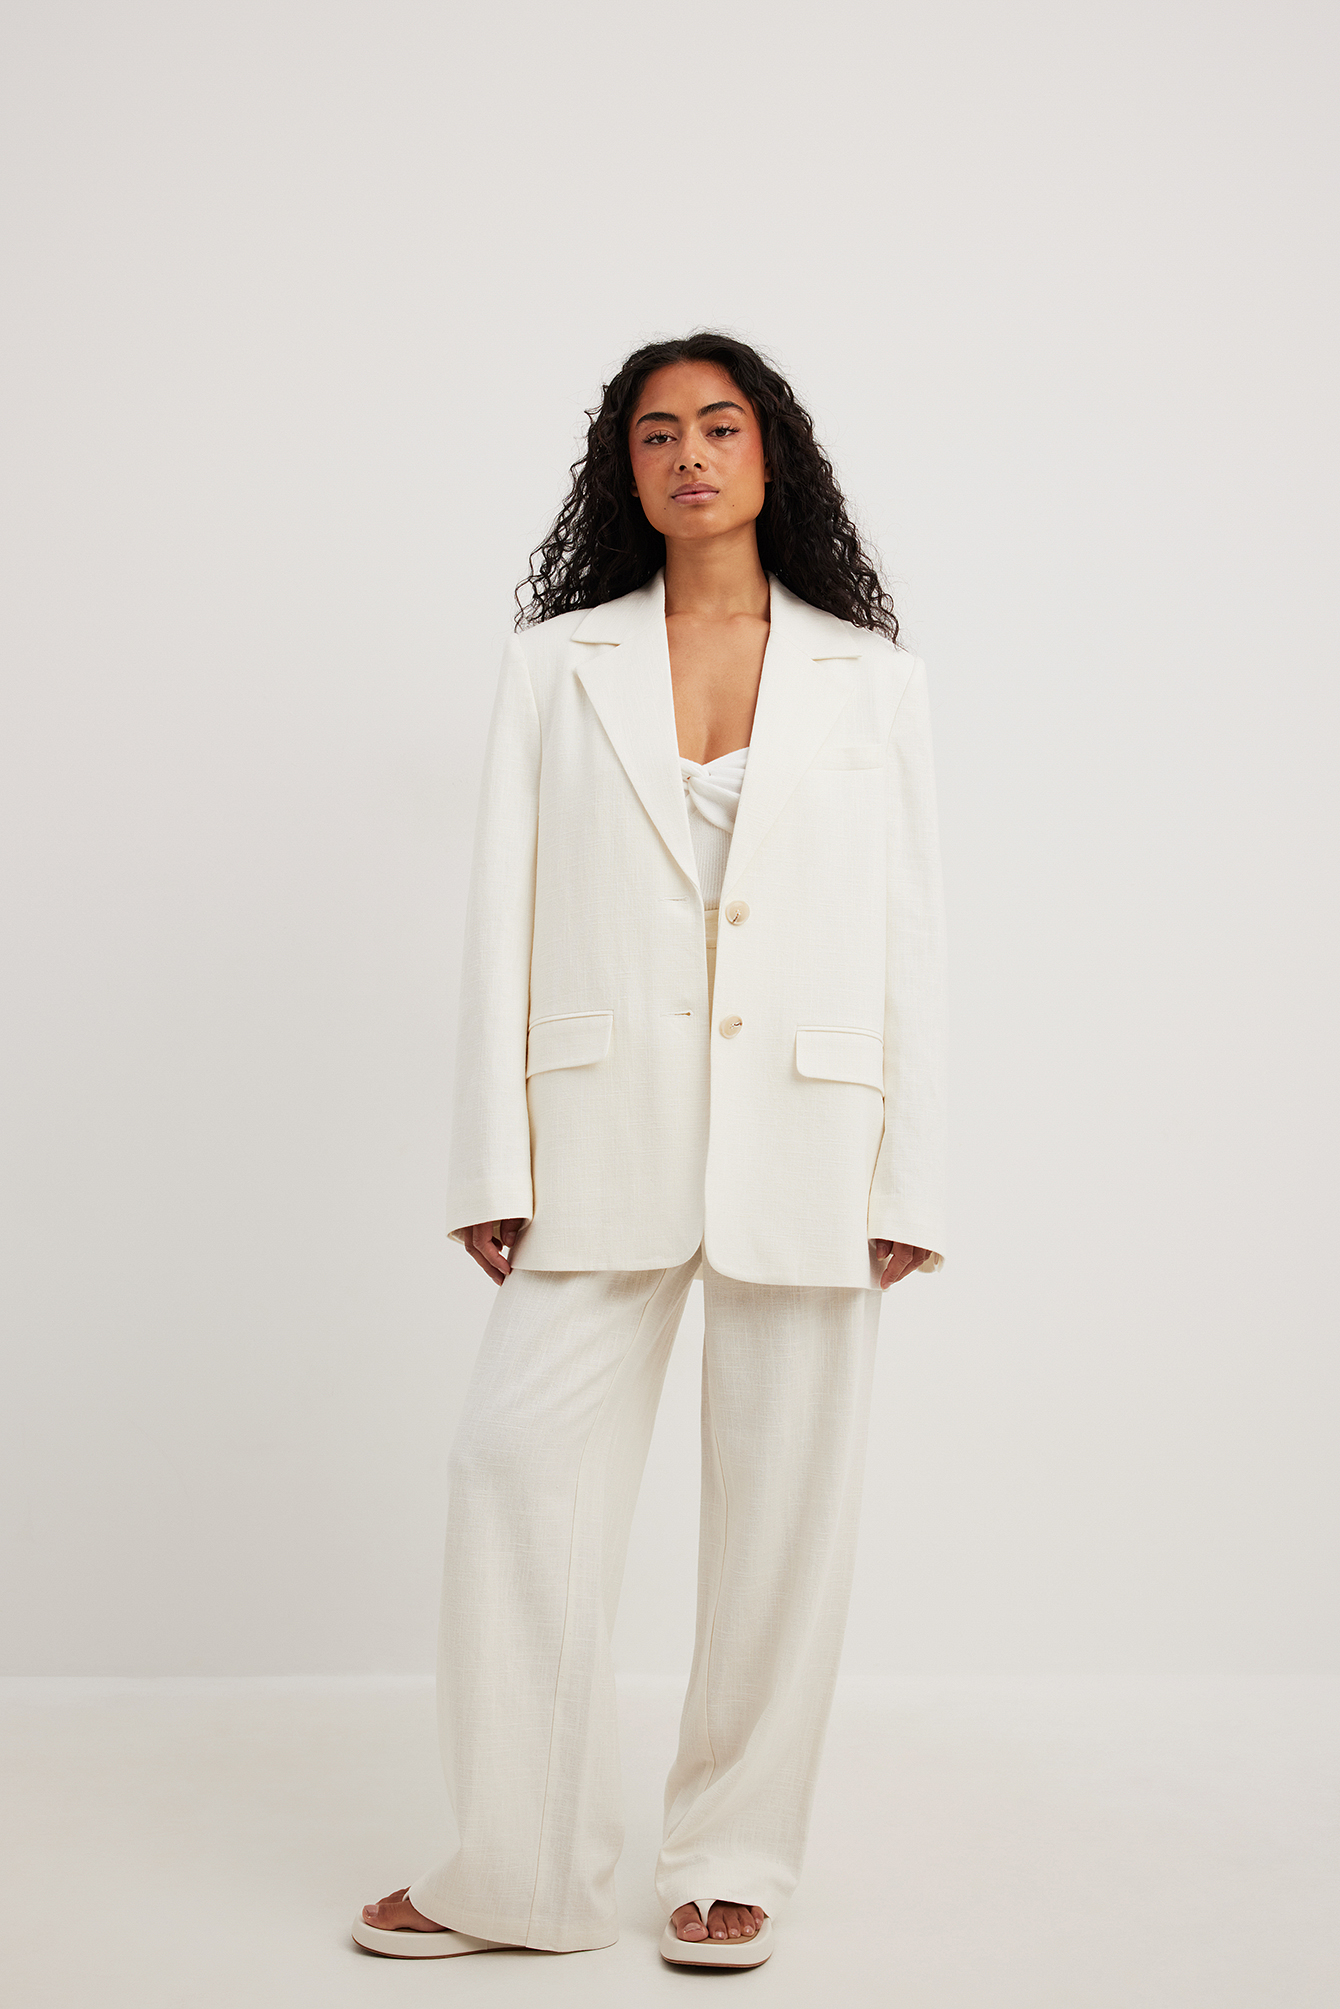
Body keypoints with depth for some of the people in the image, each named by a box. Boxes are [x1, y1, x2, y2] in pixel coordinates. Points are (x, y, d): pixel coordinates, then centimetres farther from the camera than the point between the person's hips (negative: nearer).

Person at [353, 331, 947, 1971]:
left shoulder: (867, 675, 8)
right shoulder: (556, 666, 9)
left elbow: (907, 935, 5)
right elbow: (503, 916, 5)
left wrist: (908, 1182, 0)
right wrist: (491, 1163, -2)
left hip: (801, 1140, 0)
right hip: (607, 1136, 0)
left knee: (782, 1496, 4)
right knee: (518, 1463, -4)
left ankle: (732, 1861, 20)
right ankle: (523, 1875, 10)